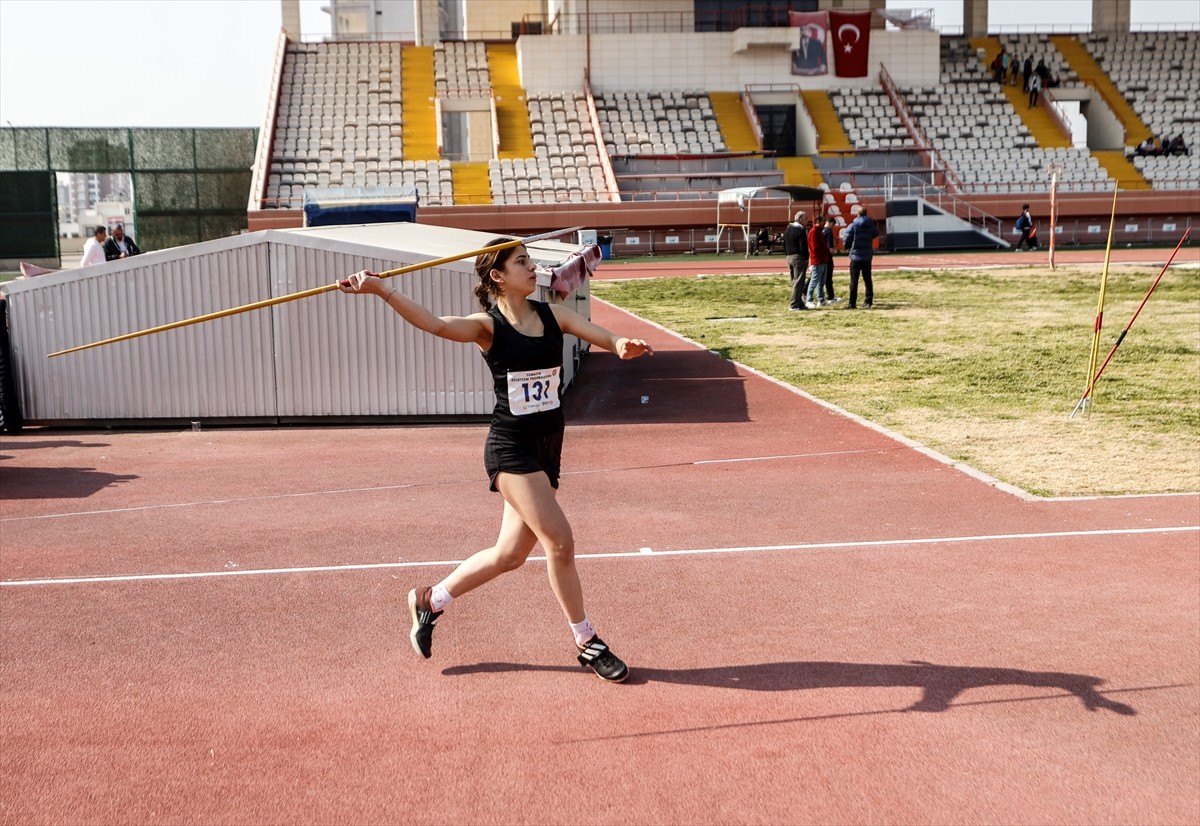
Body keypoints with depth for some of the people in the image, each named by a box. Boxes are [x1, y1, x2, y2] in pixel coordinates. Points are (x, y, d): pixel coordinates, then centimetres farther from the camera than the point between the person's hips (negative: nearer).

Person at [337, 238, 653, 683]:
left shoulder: (553, 314, 6)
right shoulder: (488, 326, -10)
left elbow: (600, 335, -5)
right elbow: (437, 324, -27)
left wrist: (623, 344, -30)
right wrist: (383, 290, -42)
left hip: (547, 447, 6)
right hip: (511, 448, -6)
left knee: (510, 553, 12)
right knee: (560, 541, -9)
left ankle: (429, 601, 33)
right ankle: (588, 644, 9)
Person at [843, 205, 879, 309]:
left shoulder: (853, 226, -10)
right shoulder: (871, 225, 2)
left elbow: (847, 241, -10)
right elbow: (876, 234, 21)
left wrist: (848, 247, 10)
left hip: (856, 256, -4)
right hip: (867, 257, 4)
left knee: (854, 281, -1)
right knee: (867, 280, 9)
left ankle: (852, 303, -2)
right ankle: (868, 302, 7)